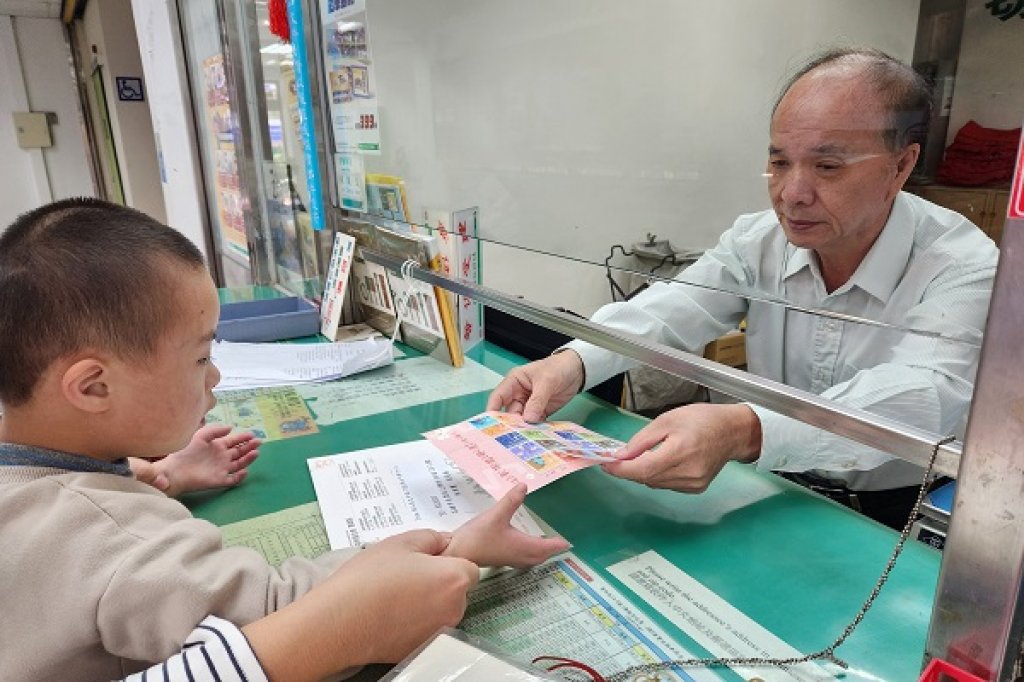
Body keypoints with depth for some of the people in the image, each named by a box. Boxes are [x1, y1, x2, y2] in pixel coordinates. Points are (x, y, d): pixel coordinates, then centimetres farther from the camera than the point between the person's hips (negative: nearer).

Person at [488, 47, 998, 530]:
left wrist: (745, 430, -52)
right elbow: (670, 311, -18)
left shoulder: (965, 267, -17)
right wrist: (573, 362, -40)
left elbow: (923, 397, -33)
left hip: (901, 516, -2)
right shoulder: (758, 240, -6)